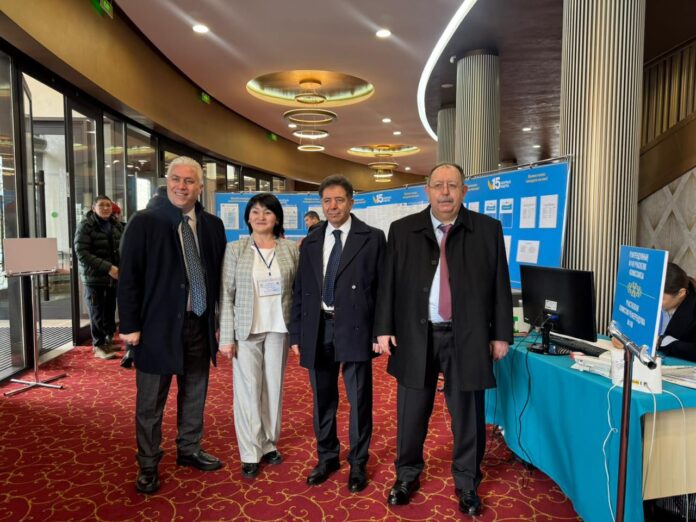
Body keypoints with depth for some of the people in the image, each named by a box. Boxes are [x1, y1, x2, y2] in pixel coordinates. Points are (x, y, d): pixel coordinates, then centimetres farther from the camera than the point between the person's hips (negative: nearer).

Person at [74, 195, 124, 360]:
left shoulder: (117, 225, 9)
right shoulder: (85, 226, -8)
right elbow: (81, 253, -16)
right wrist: (107, 267, -23)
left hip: (114, 276, 5)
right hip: (94, 277, -4)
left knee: (110, 311, 10)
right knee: (97, 313, 2)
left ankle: (108, 340, 26)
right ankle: (99, 346, 14)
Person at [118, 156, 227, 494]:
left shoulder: (213, 225, 4)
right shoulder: (144, 223, -7)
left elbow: (219, 275, 7)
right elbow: (129, 278, -8)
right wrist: (130, 325, -11)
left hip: (200, 325, 4)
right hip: (158, 326, -4)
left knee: (194, 396, 18)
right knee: (150, 402, 9)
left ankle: (189, 450, 38)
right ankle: (148, 466, 27)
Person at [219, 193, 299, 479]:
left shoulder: (290, 249, 1)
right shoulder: (235, 249, -2)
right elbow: (226, 296, -3)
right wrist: (227, 336, -6)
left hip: (279, 328, 2)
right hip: (246, 330, -1)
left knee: (274, 387, 10)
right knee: (248, 389, 3)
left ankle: (269, 443, 26)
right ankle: (250, 453, 16)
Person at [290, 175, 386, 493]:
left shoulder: (372, 238, -1)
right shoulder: (310, 243, 10)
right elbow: (299, 291, 11)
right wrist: (296, 334, 7)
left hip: (355, 329, -3)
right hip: (318, 330, 4)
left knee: (359, 400, 8)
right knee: (323, 400, 16)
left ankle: (357, 463, 27)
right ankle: (327, 458, 35)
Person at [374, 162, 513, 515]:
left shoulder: (488, 229, 2)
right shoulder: (402, 230, 3)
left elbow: (500, 285, 3)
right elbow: (388, 283, 3)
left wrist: (501, 334, 1)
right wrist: (384, 329, -2)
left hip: (467, 337, 0)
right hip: (415, 335, 1)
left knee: (468, 415, 10)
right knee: (411, 413, 13)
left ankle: (467, 483, 31)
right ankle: (407, 475, 35)